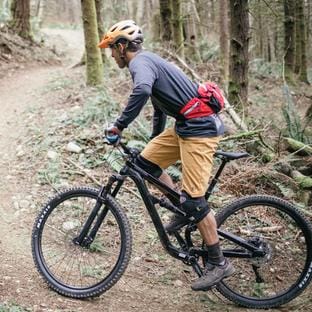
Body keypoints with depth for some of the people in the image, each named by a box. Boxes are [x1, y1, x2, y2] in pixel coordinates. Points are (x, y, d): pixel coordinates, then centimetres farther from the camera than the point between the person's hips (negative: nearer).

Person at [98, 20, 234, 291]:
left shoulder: (140, 62, -11)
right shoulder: (149, 61, 21)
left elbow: (142, 90, -36)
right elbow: (160, 108, 33)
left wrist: (119, 125, -28)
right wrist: (155, 142, 42)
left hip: (200, 128, -10)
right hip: (185, 125, 10)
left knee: (193, 198, -10)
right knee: (145, 162, 11)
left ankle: (219, 263, 0)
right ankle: (184, 210, 21)